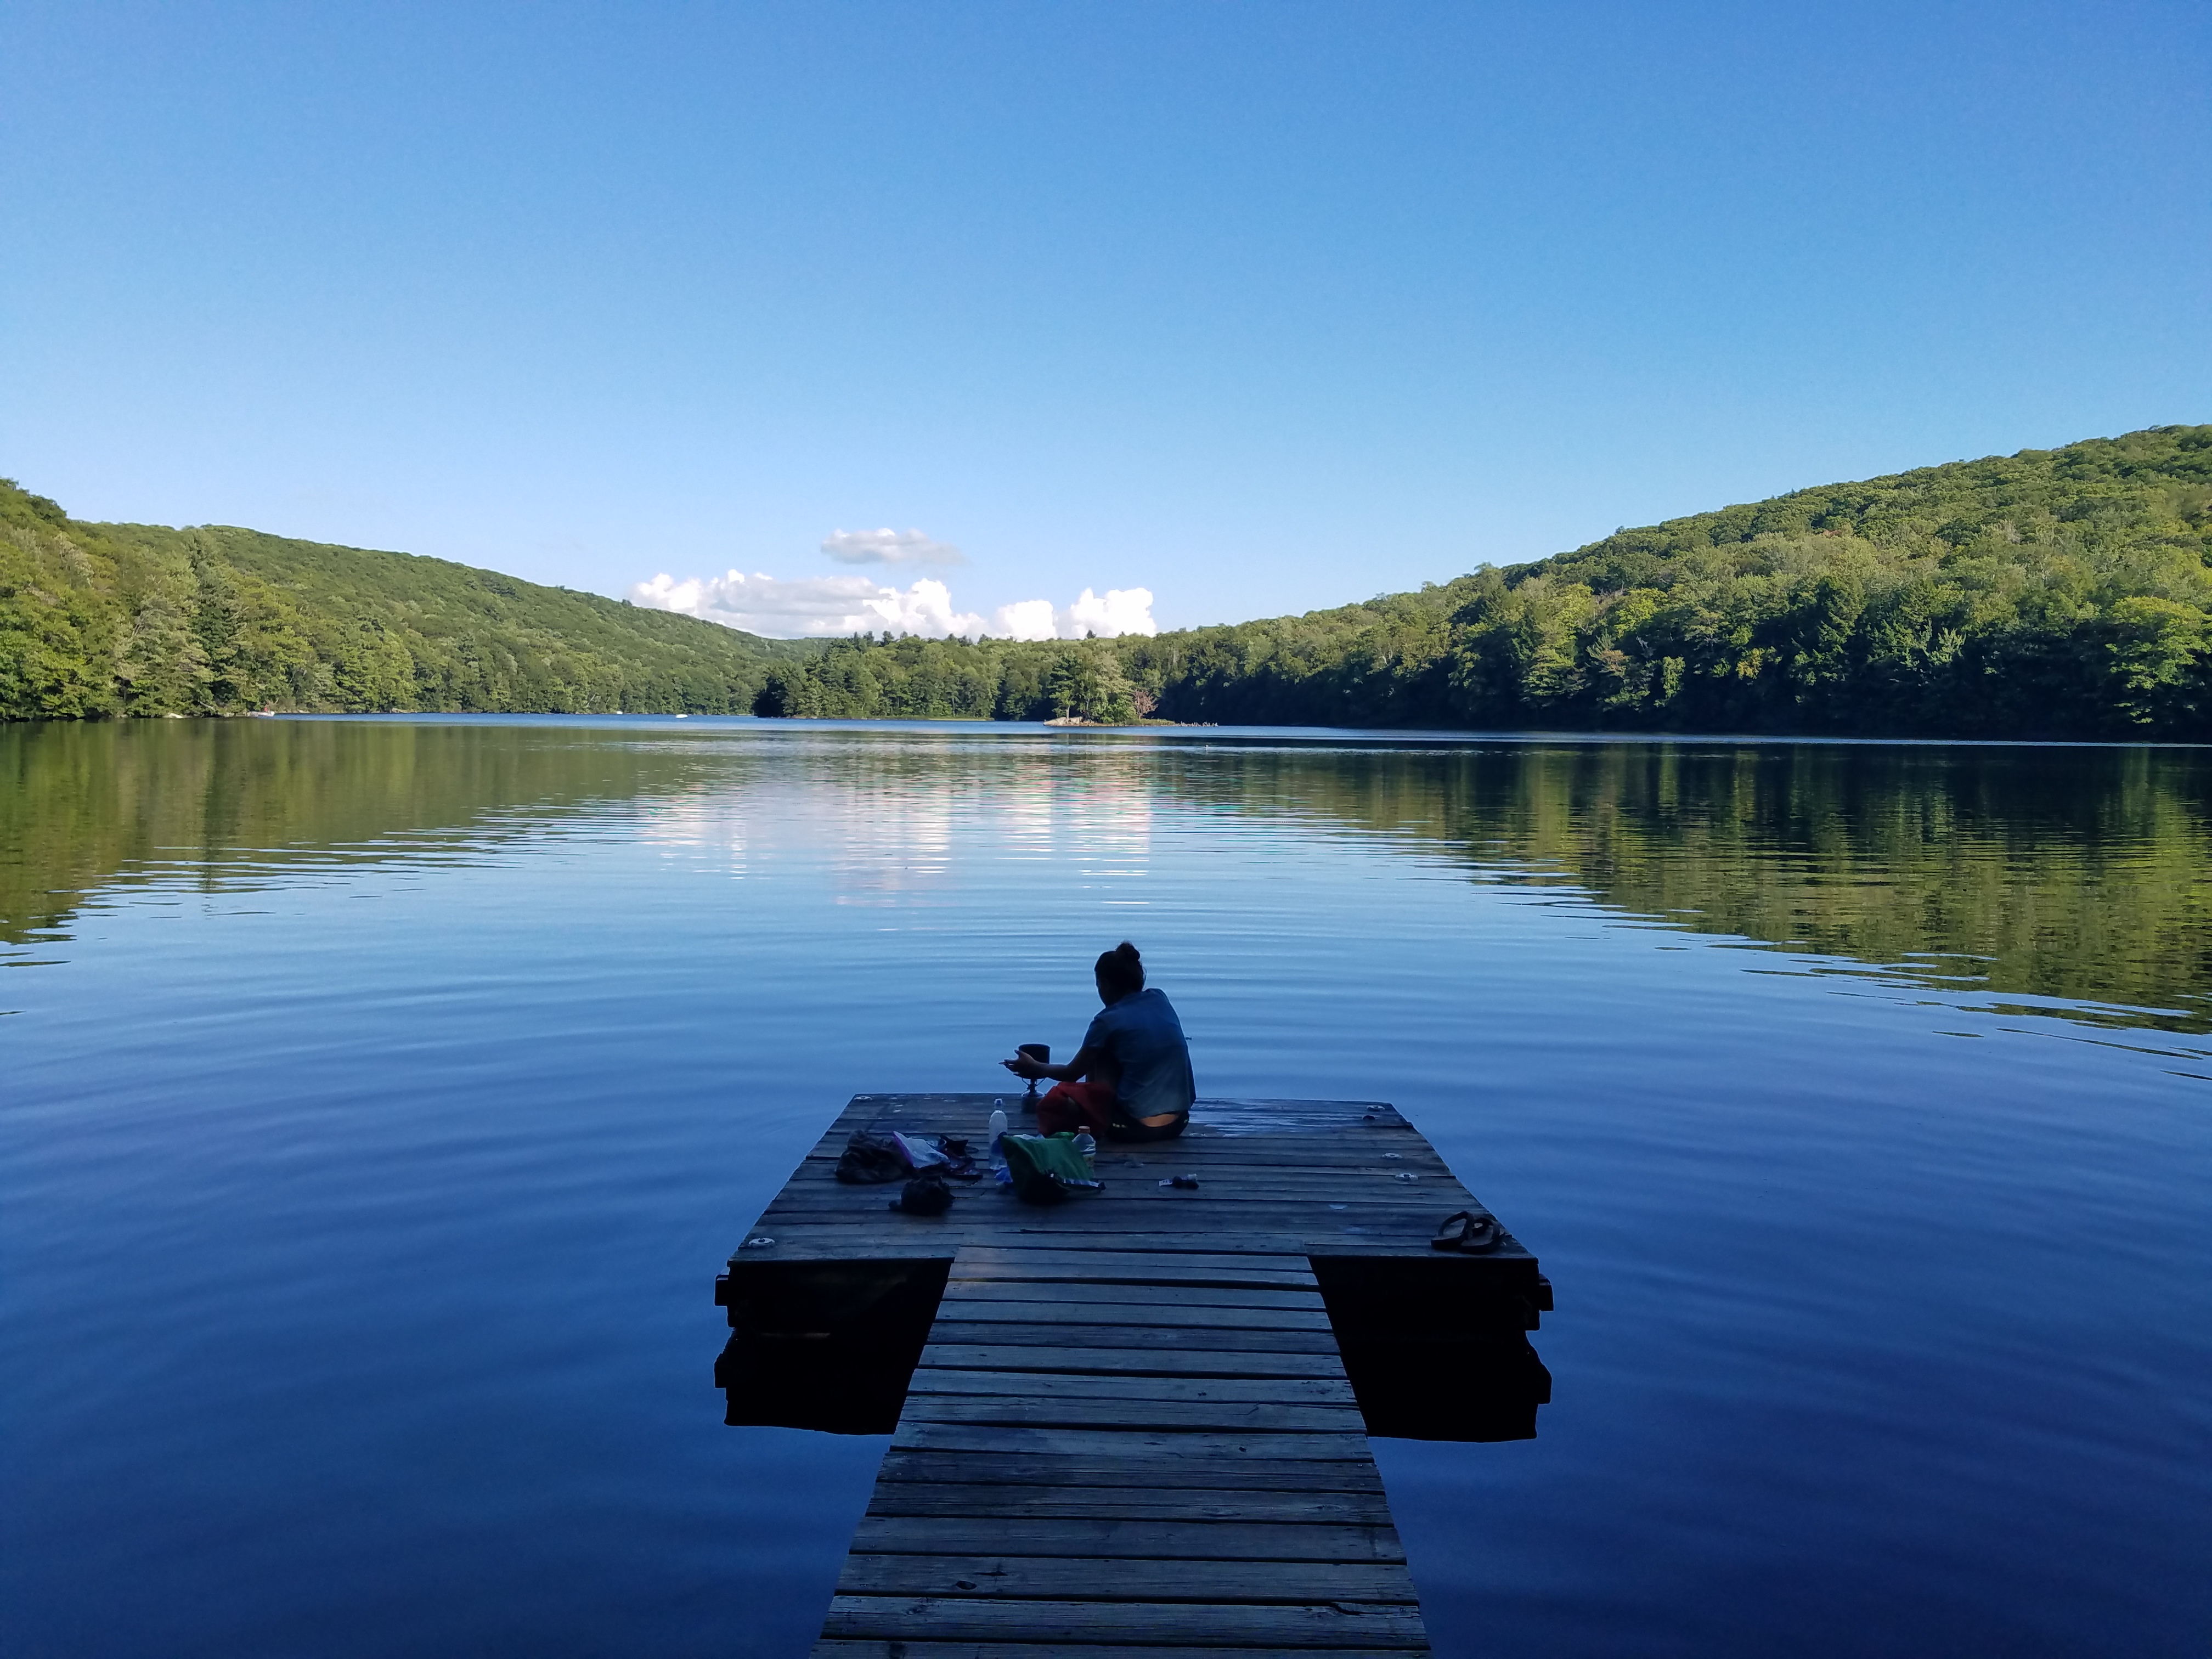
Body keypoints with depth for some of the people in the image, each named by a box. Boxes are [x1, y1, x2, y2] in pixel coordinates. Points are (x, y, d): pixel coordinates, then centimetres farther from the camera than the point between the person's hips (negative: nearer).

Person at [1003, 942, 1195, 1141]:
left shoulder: (1108, 1021, -8)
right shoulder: (1160, 1000, 7)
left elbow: (1072, 1073, 7)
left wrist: (1035, 1068, 26)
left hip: (1137, 1126, -6)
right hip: (1178, 1123, 6)